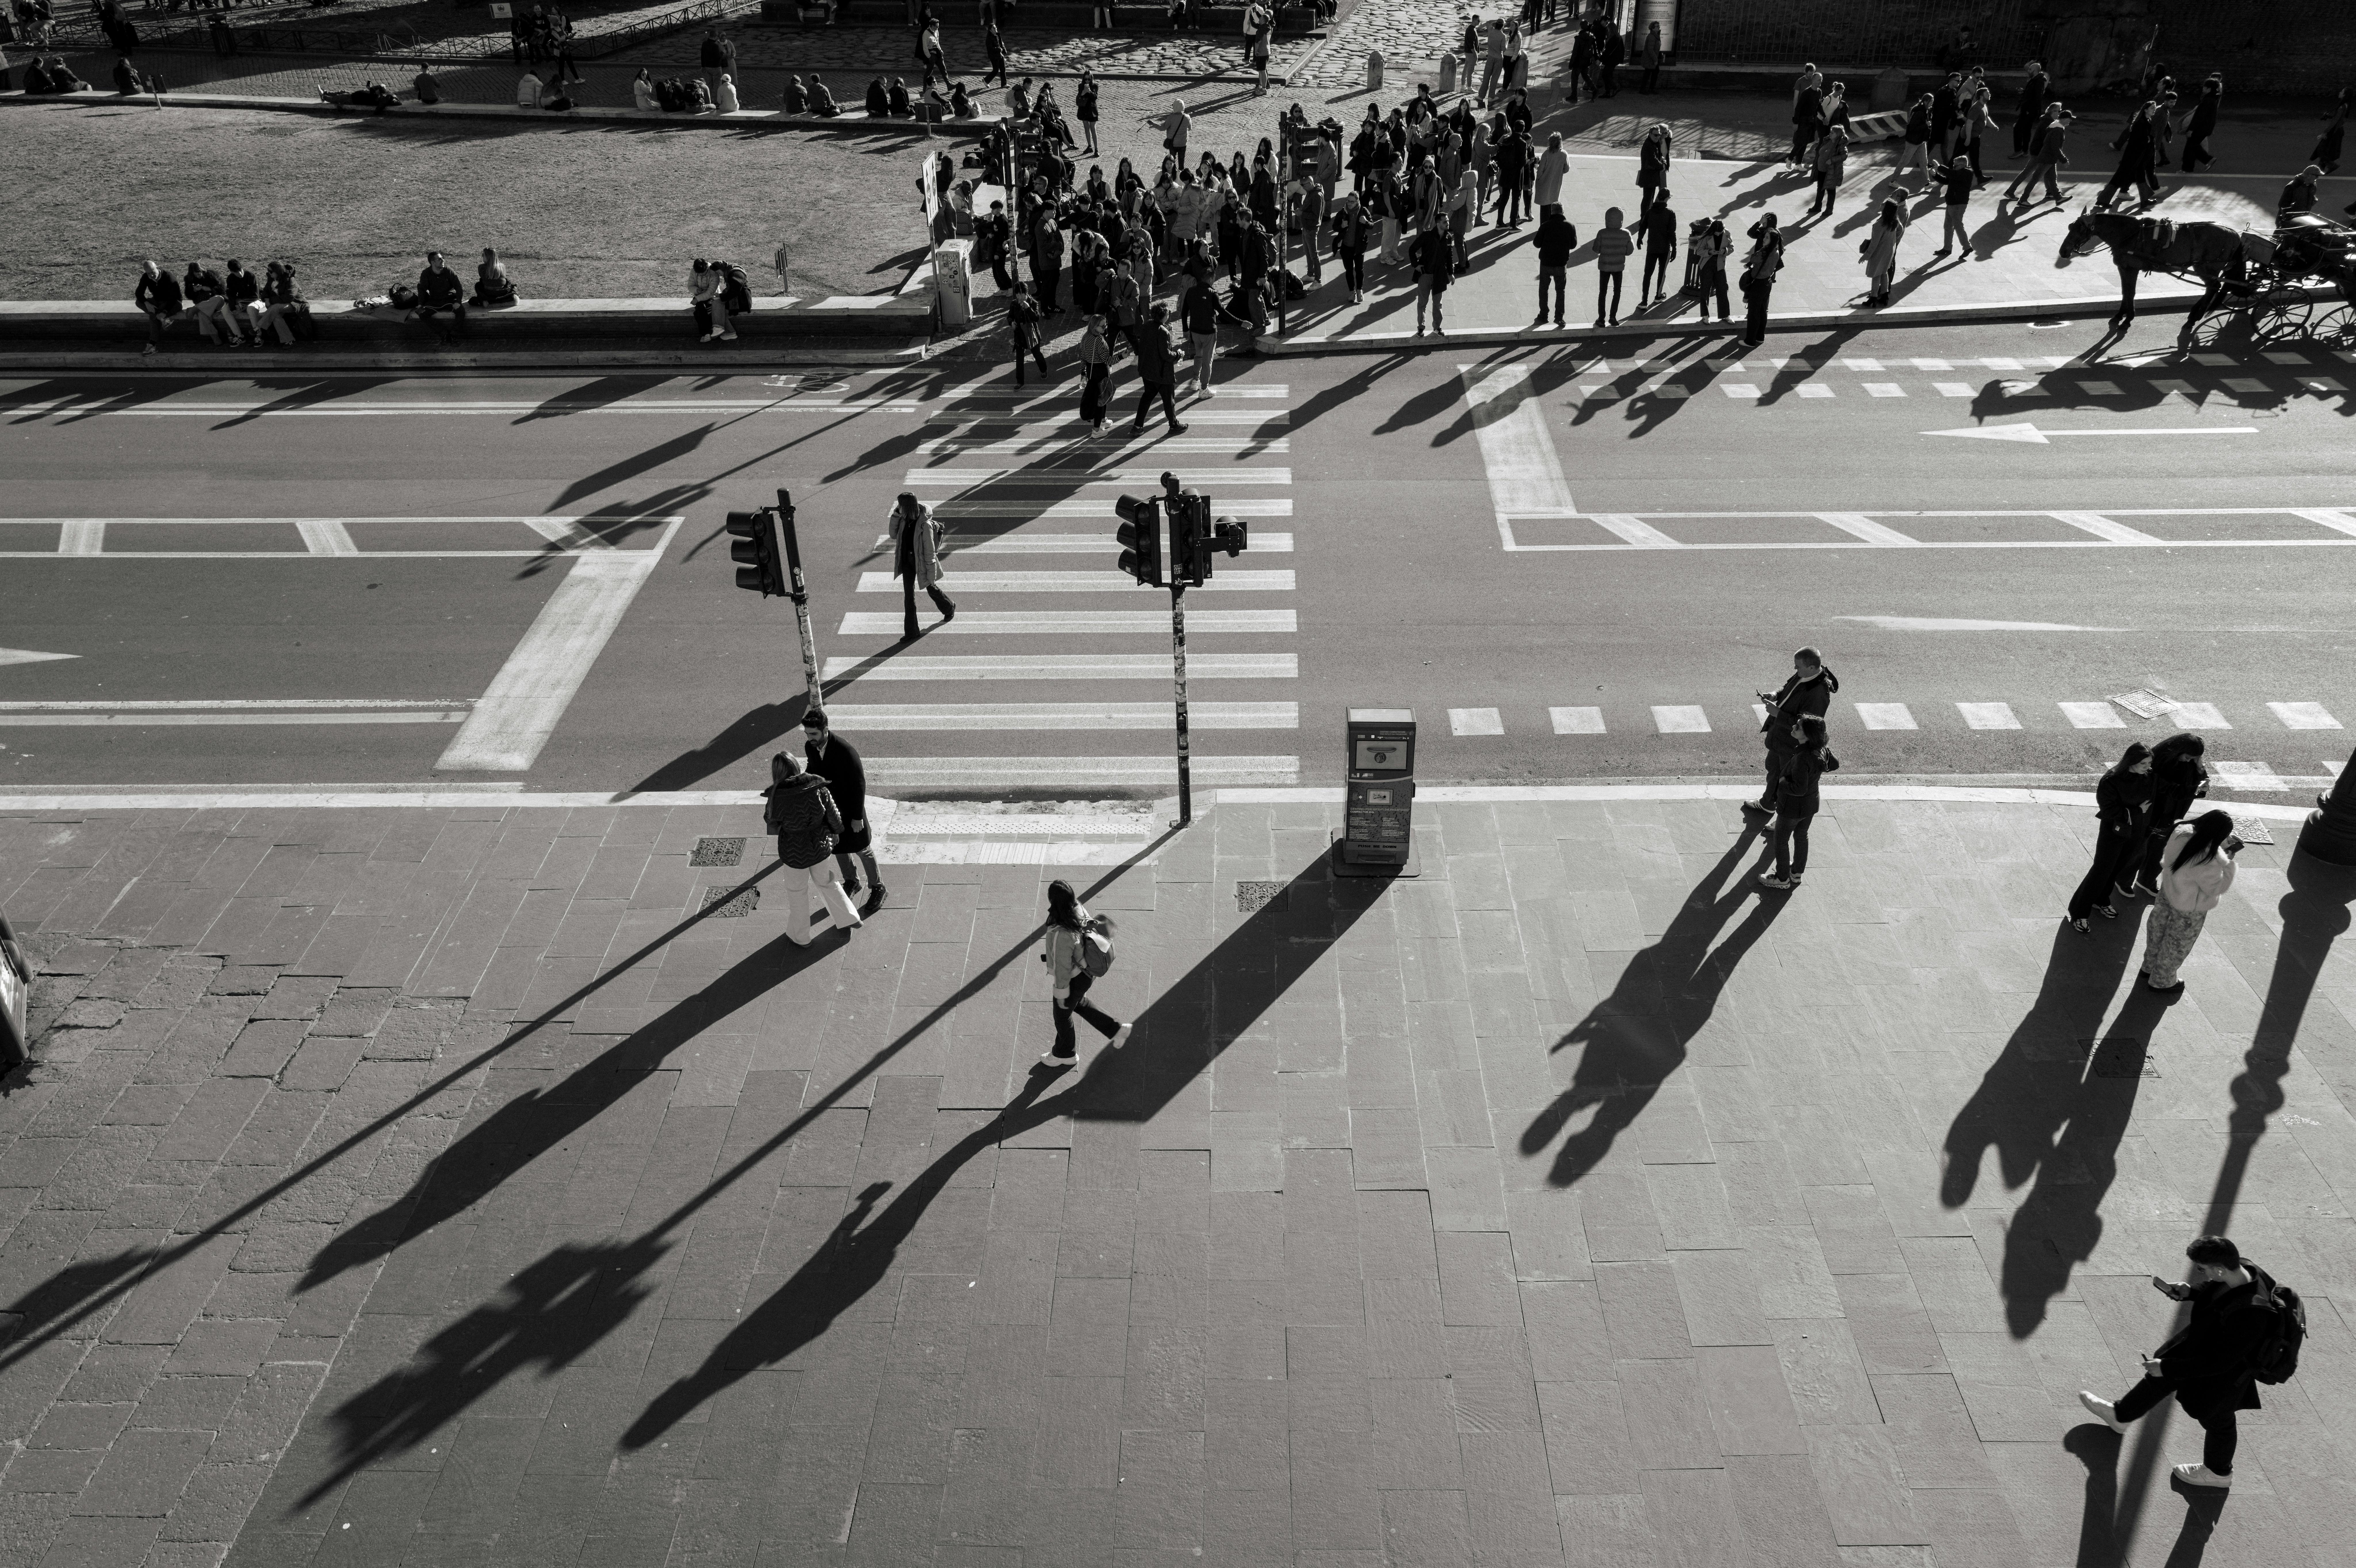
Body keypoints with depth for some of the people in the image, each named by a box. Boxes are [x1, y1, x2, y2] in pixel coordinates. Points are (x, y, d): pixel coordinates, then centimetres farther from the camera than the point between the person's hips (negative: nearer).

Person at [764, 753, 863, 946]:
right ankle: (848, 920, 41)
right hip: (821, 848, 3)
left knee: (797, 892, 21)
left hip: (795, 854, -2)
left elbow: (772, 826, -7)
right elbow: (834, 816, -6)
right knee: (827, 882, 29)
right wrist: (836, 832, 14)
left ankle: (799, 937, 38)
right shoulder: (819, 789, -20)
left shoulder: (777, 799, -25)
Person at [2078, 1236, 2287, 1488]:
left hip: (2221, 1377, -7)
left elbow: (2218, 1363, -33)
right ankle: (2120, 1416, 55)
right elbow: (2213, 1290, 3)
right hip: (2201, 1342, 7)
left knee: (2216, 1420, 23)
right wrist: (2188, 1292, -15)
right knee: (2159, 1378, 27)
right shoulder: (2242, 1268, -23)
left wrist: (2167, 1368, -25)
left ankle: (2218, 1472, 55)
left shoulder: (2249, 1316, -45)